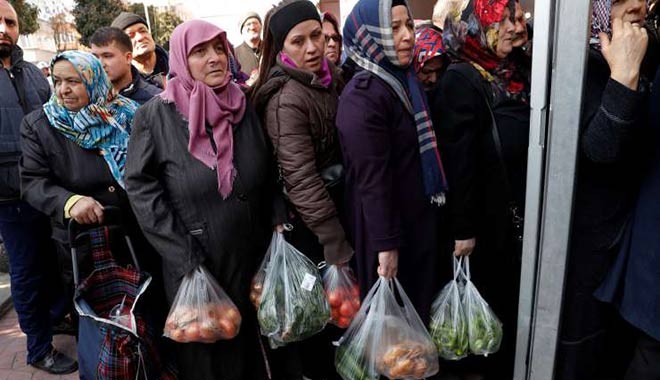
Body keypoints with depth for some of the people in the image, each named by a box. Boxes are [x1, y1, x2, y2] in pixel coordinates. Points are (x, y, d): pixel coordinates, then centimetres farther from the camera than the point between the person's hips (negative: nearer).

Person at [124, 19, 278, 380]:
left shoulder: (244, 107, 3)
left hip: (250, 256, 4)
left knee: (247, 341, 19)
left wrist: (269, 236, 3)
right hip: (193, 264, -3)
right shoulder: (156, 114, -9)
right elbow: (140, 186, -12)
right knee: (203, 351, 14)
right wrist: (186, 257, -15)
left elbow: (268, 179, 9)